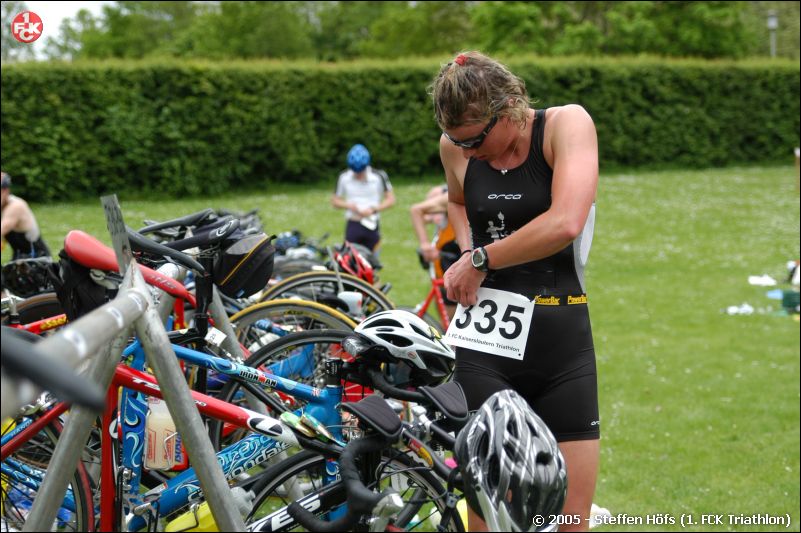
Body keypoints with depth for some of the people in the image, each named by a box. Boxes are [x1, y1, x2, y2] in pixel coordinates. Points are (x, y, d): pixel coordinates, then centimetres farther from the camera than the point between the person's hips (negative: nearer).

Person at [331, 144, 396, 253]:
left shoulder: (379, 176, -5)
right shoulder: (344, 178, -1)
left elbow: (391, 199, 0)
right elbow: (335, 200, 8)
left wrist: (373, 209, -15)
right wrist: (348, 205, -13)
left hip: (371, 226, 0)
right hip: (352, 225, 0)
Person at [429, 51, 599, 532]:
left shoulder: (567, 124, -9)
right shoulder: (456, 147, 4)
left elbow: (565, 223, -23)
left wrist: (481, 260, -12)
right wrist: (468, 251, 7)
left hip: (564, 346, -2)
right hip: (487, 343, 2)